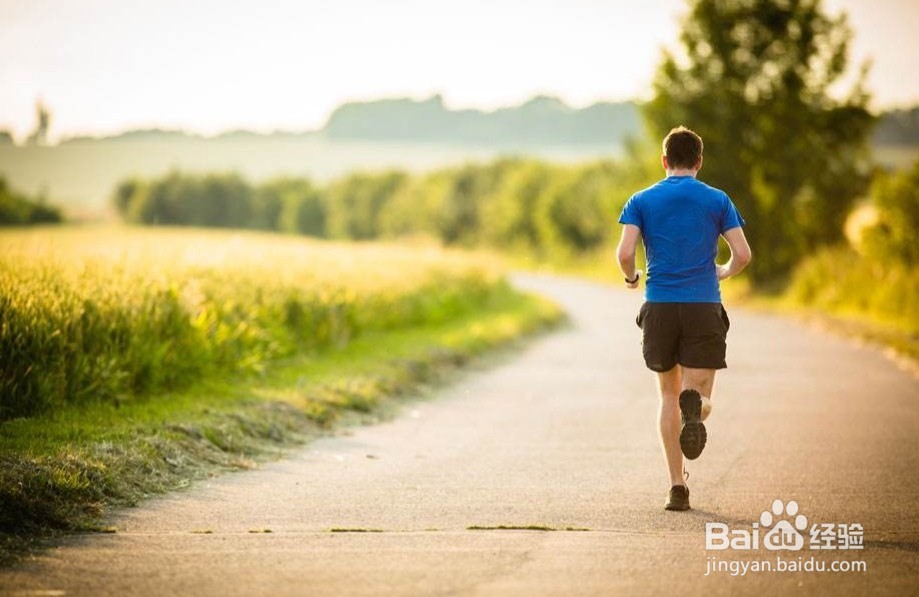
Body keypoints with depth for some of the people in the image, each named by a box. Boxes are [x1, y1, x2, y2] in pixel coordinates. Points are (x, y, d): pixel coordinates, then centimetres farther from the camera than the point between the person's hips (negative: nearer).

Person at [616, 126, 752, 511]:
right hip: (704, 307, -1)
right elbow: (743, 254, -2)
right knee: (700, 398, 2)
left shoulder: (642, 201, 5)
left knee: (669, 396, 14)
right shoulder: (717, 200, 5)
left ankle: (677, 487, 8)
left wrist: (631, 277, 15)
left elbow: (625, 253, -7)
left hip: (659, 307, 1)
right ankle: (694, 404, -37)